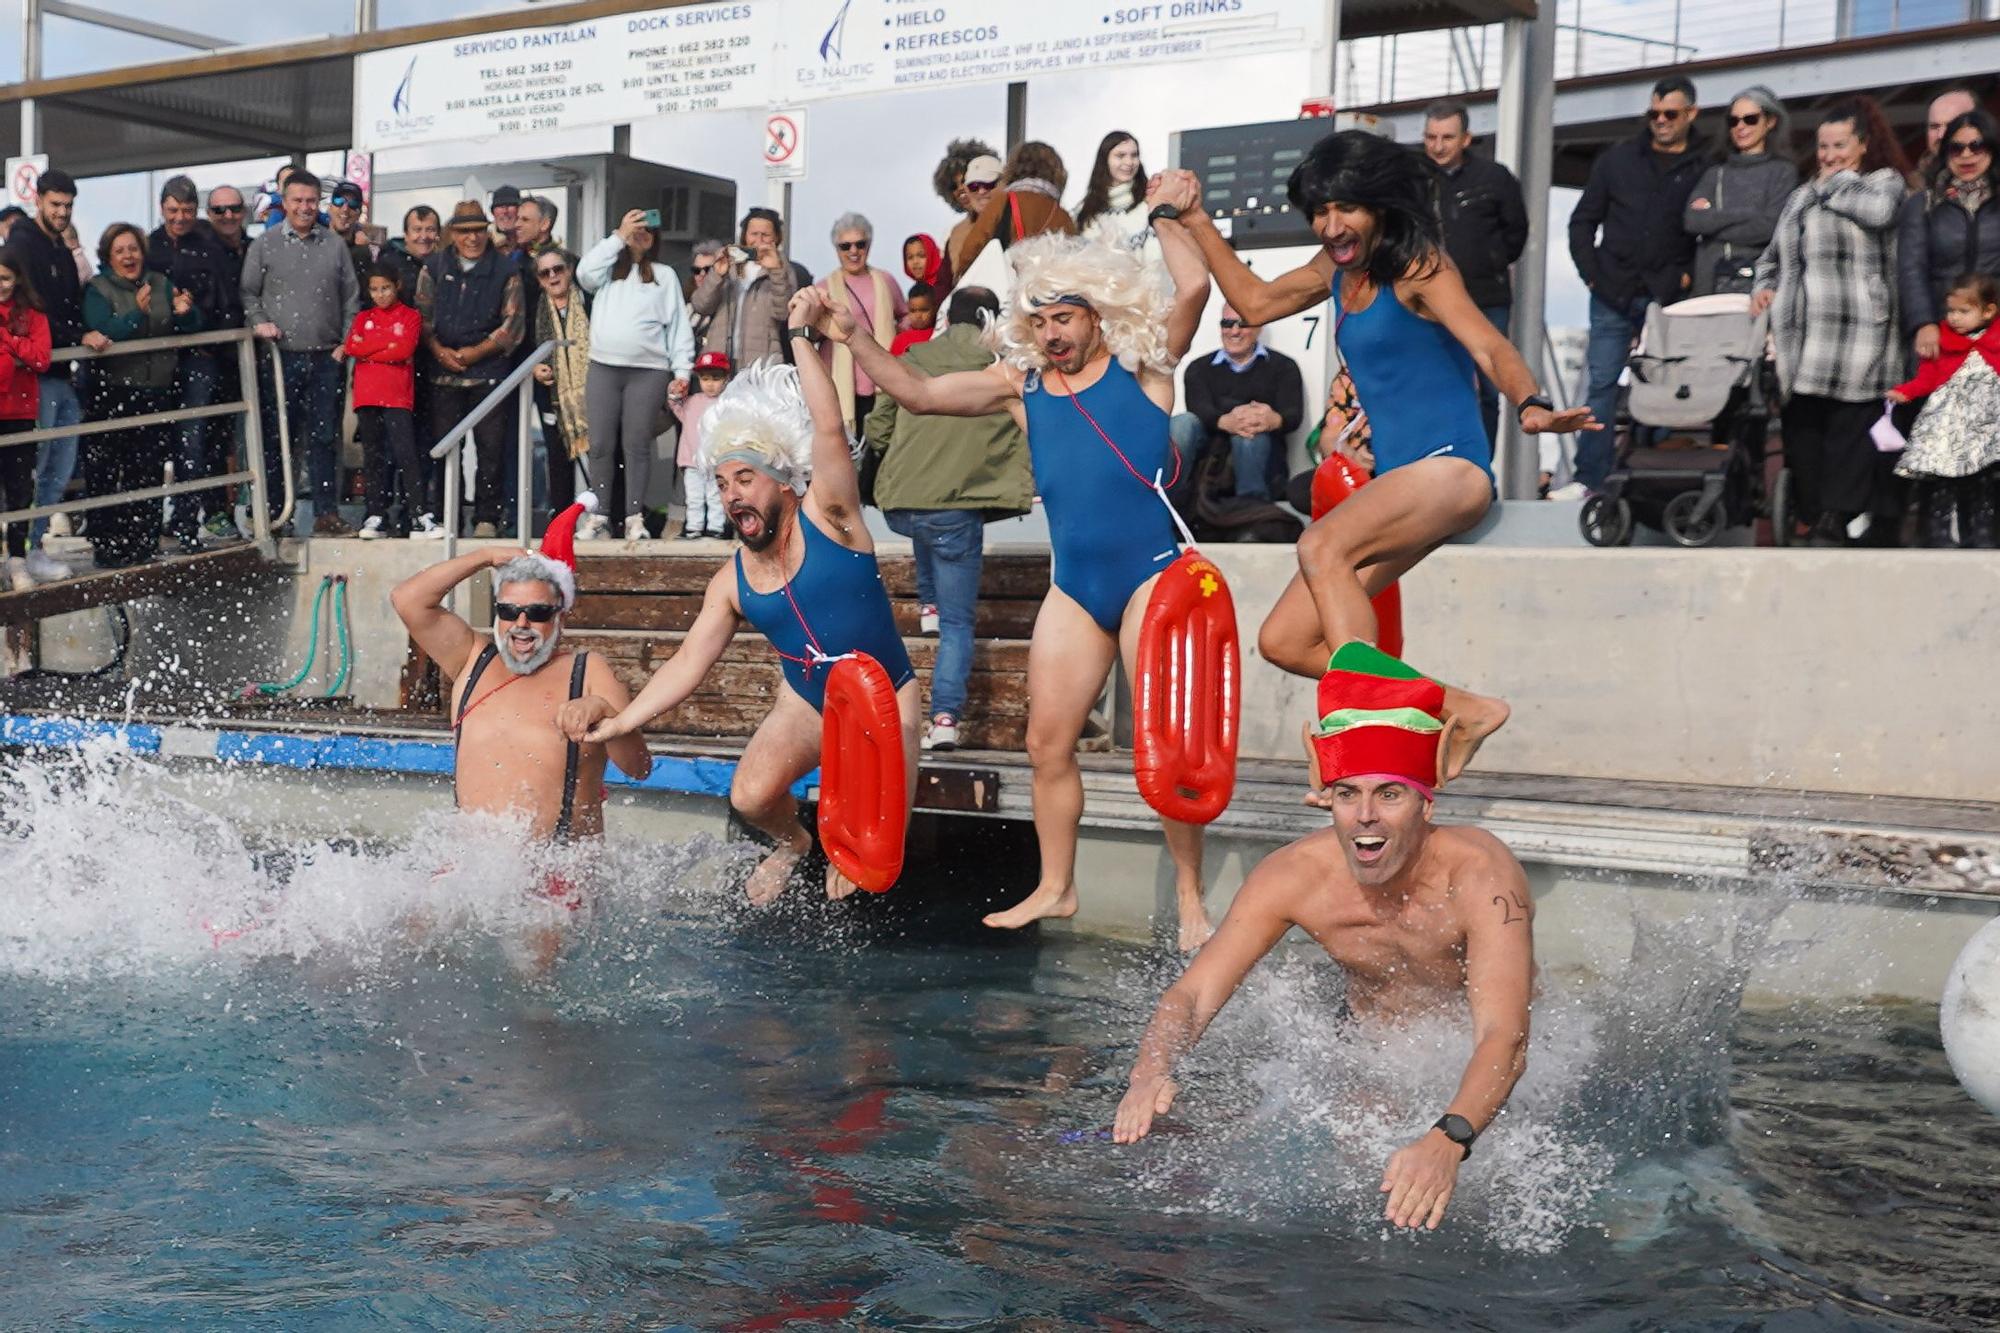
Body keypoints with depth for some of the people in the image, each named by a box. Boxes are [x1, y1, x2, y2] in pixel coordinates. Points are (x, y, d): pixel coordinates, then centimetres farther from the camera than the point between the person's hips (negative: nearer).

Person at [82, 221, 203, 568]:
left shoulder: (161, 284, 10)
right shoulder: (97, 290, -3)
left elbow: (192, 327, 6)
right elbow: (101, 332, -19)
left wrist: (185, 312, -17)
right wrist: (136, 312, -33)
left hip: (156, 393, 4)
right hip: (111, 394, -4)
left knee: (150, 473, 9)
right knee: (105, 474, -4)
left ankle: (145, 544, 17)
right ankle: (108, 547, 1)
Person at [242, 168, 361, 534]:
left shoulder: (334, 245, 11)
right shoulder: (265, 244, 5)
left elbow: (351, 298, 13)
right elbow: (247, 292, 7)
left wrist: (348, 343, 5)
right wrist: (259, 323, -9)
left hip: (326, 357, 2)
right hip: (280, 356, -2)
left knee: (323, 437, 5)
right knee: (276, 437, 1)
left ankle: (326, 514, 9)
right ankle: (272, 514, 8)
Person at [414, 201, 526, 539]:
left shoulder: (505, 273, 5)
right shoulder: (434, 269, 11)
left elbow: (513, 323, 0)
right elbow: (422, 315, 9)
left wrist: (476, 351, -7)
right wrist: (439, 350, -6)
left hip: (489, 373, -2)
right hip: (443, 372, 2)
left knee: (491, 448, -3)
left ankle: (486, 518, 2)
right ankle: (440, 515, 10)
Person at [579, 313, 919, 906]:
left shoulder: (825, 518, -14)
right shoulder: (731, 582, -3)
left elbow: (829, 430, -27)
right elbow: (687, 665, -1)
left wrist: (801, 335, -30)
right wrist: (620, 722, -10)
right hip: (807, 703, 3)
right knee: (750, 797, -21)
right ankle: (792, 842, 17)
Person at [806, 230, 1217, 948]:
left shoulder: (1140, 366, 2)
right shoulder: (1021, 384, 13)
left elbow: (1193, 288, -13)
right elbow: (916, 393, 11)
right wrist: (853, 338, 1)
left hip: (1152, 573, -5)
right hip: (1074, 586, 5)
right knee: (1048, 742, 6)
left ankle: (1190, 898, 2)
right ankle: (1055, 888, 19)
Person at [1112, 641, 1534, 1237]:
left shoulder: (1482, 875, -33)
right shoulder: (1293, 876, -23)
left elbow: (1504, 1038, -44)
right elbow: (1191, 994, -22)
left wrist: (1447, 1142, -64)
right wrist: (1150, 1074, -45)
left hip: (1477, 1075, -1)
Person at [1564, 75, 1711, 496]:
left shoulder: (1706, 168, 1)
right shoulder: (1619, 159, 9)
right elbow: (1583, 220, 12)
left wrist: (1690, 275, -9)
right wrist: (1591, 272, 3)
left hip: (1669, 301, -2)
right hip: (1613, 296, 2)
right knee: (1602, 385, 0)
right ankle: (1590, 479, 2)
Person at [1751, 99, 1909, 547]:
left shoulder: (1884, 181, 11)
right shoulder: (1801, 197, 25)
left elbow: (1879, 211, -14)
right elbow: (1773, 256, 31)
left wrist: (1836, 183, 2)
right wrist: (1766, 286, 10)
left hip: (1858, 333, -5)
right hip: (1801, 335, 5)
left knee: (1850, 428, -7)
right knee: (1801, 426, 0)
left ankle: (1836, 521, -6)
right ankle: (1812, 518, 6)